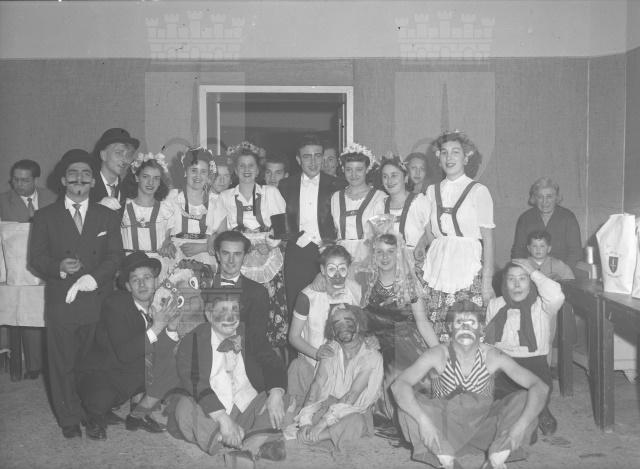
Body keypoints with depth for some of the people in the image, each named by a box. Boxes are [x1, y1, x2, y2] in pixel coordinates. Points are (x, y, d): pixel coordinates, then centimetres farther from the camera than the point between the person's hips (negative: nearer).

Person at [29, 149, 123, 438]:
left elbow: (115, 257, 3)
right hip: (61, 303, 0)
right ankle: (69, 420, 17)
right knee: (63, 364, 4)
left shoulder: (108, 217, 12)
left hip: (98, 302, 1)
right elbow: (36, 259, 5)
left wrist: (92, 277, -13)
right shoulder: (45, 217, 9)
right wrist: (59, 267, -15)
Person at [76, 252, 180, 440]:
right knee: (99, 401, -35)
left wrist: (171, 328, -26)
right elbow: (124, 354, -31)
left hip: (136, 375, 5)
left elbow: (166, 353, -8)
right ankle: (97, 418, 6)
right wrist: (155, 329, -38)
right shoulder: (115, 303, -22)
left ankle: (139, 415, 5)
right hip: (102, 373, -5)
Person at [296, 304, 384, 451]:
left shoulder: (372, 356, -12)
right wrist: (306, 420, -23)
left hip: (356, 409, -3)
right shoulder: (330, 349, 0)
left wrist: (322, 423, -28)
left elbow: (352, 395, -20)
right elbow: (317, 384, -9)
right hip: (328, 404, 3)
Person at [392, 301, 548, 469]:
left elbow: (540, 387, -17)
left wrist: (521, 425, -32)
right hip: (445, 429, -1)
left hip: (484, 427, 2)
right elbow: (398, 385, -28)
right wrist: (424, 421, -43)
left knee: (525, 399, -19)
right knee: (409, 405, -28)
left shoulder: (493, 357, -14)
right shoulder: (438, 355, -17)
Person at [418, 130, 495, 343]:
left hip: (468, 269, -3)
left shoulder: (478, 191, 0)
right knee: (434, 336, 0)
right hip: (436, 268, 3)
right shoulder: (432, 191, 12)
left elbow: (488, 240, -2)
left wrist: (487, 282, -7)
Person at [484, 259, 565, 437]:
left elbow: (556, 297, -25)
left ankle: (542, 413, 10)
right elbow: (487, 341, 18)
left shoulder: (541, 305, 1)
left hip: (534, 361, -2)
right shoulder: (495, 305, 15)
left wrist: (534, 272, -11)